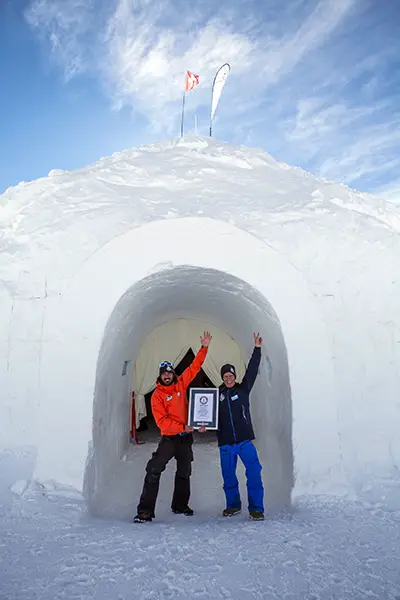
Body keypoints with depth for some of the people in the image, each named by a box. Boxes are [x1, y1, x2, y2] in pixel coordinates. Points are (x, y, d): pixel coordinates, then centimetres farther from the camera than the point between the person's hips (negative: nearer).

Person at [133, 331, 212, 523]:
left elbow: (195, 367, 4)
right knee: (153, 471, -15)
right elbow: (162, 421, -16)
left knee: (184, 473, 16)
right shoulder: (157, 395, -10)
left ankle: (180, 506, 33)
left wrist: (204, 348, -2)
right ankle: (145, 511, -6)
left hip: (186, 437, 4)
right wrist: (183, 427, -22)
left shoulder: (180, 384, 1)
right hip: (169, 438, -4)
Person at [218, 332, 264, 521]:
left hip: (245, 440, -1)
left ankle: (256, 508, 1)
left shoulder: (243, 389, 4)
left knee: (254, 472, -11)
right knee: (228, 476, 10)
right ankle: (233, 505, 29)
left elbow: (252, 371, -3)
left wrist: (257, 349, -9)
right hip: (225, 443, 2)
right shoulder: (218, 394, 6)